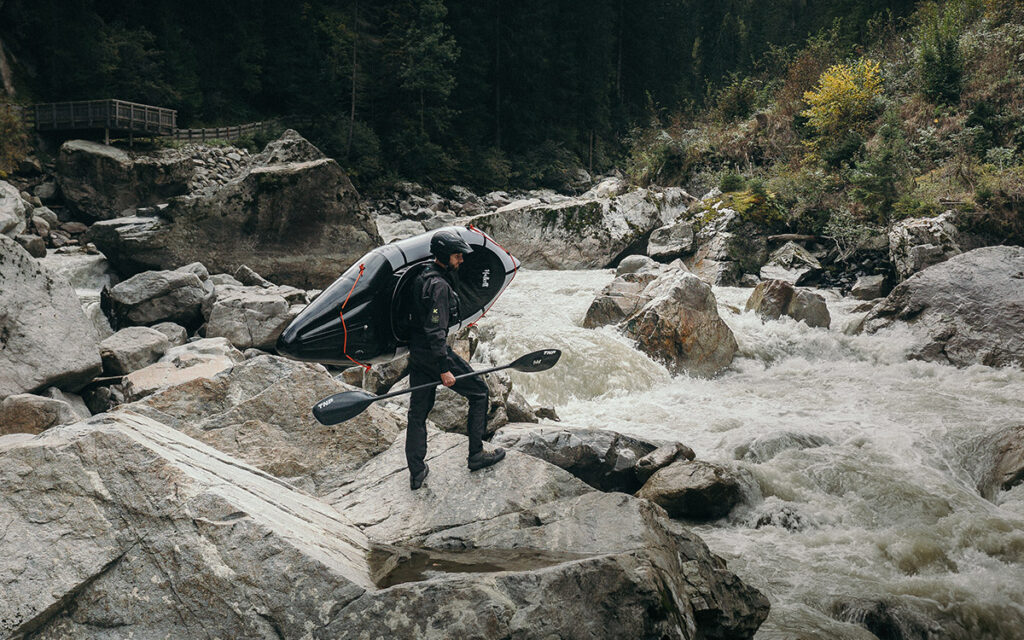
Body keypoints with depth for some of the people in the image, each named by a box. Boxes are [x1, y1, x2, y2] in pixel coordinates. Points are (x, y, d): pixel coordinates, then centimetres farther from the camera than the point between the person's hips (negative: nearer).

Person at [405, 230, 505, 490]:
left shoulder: (423, 277, 11)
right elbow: (436, 331, -25)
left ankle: (416, 473, 18)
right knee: (479, 392, 6)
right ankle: (476, 455, 12)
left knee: (418, 410, 12)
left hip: (416, 351, 10)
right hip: (434, 352, -10)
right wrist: (444, 369, -24)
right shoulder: (439, 285, -20)